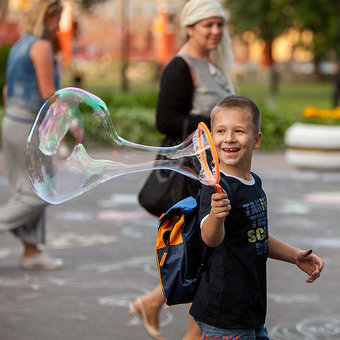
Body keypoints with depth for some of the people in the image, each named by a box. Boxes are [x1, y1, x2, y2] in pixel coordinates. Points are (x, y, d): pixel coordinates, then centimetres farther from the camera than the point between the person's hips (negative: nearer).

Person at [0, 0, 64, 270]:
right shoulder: (42, 47, -14)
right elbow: (48, 93, -18)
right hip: (30, 128, -10)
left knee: (27, 193, 11)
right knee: (37, 196, -2)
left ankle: (32, 252, 13)